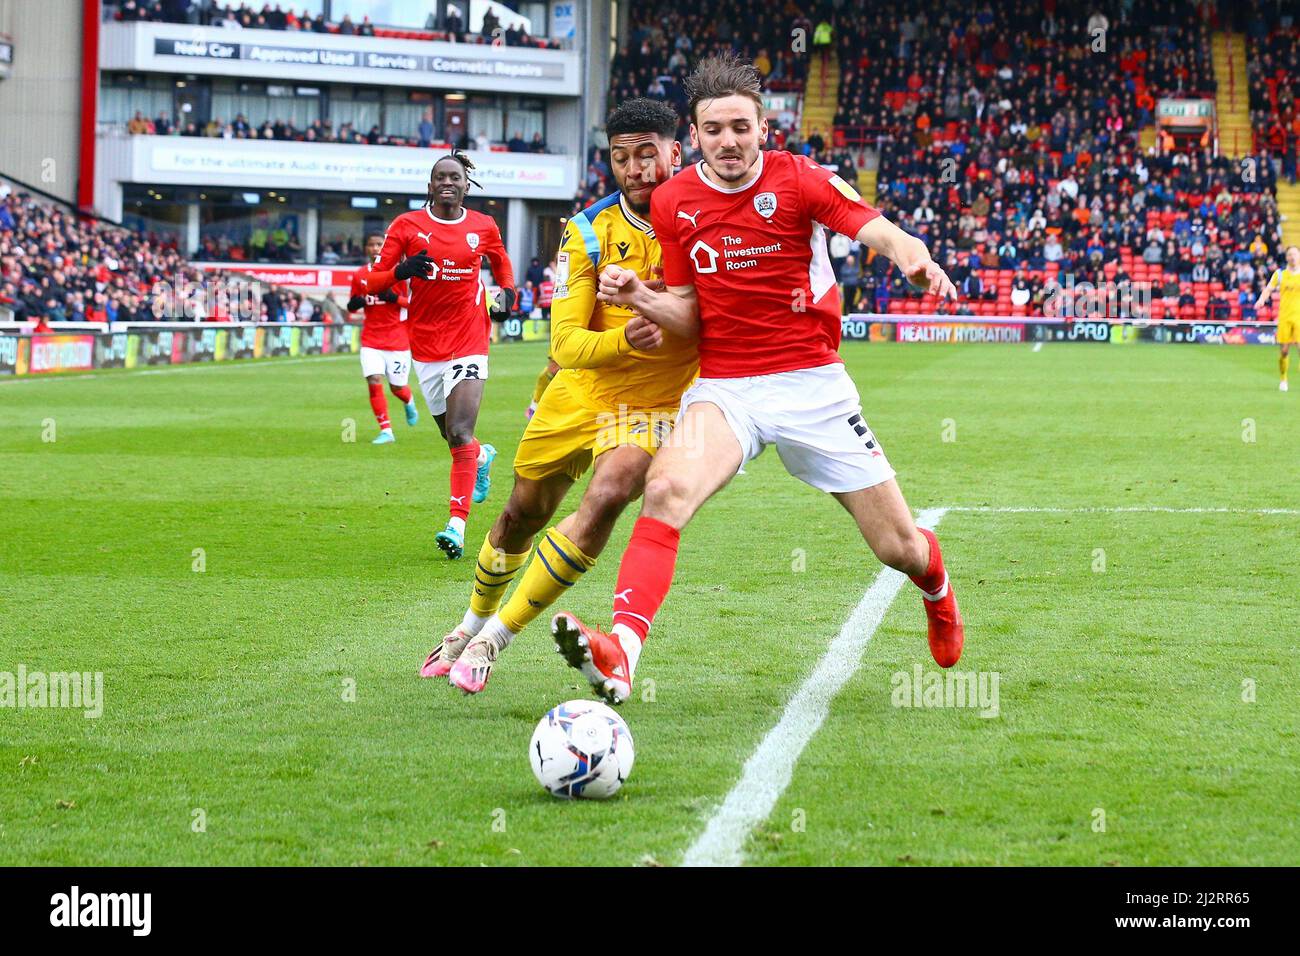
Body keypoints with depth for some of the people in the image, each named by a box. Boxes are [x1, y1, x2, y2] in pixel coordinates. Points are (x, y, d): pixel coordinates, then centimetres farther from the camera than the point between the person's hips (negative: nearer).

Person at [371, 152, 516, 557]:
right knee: (452, 436, 14)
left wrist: (507, 293, 5)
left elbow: (501, 263, 25)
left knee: (460, 435, -15)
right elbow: (376, 279, -1)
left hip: (469, 343, -2)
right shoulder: (407, 226, 0)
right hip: (425, 344, 2)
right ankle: (482, 457, 50)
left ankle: (457, 525, -18)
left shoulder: (483, 227, 4)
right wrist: (403, 270, -22)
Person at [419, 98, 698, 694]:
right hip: (579, 393, 2)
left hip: (653, 405, -2)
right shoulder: (589, 232, -12)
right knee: (522, 514, 14)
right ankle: (473, 624, 45)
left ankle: (494, 640, -14)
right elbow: (565, 343, -17)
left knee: (606, 497, -27)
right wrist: (624, 340, -38)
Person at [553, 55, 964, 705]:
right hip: (724, 388, 1)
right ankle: (620, 655, -42)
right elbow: (687, 316, 8)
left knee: (899, 546, 4)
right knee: (666, 488, -30)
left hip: (811, 382, -1)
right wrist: (638, 297, -14)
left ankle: (937, 593, 43)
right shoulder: (673, 202, 2)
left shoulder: (799, 180, -6)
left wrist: (915, 258, -42)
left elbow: (883, 233, -19)